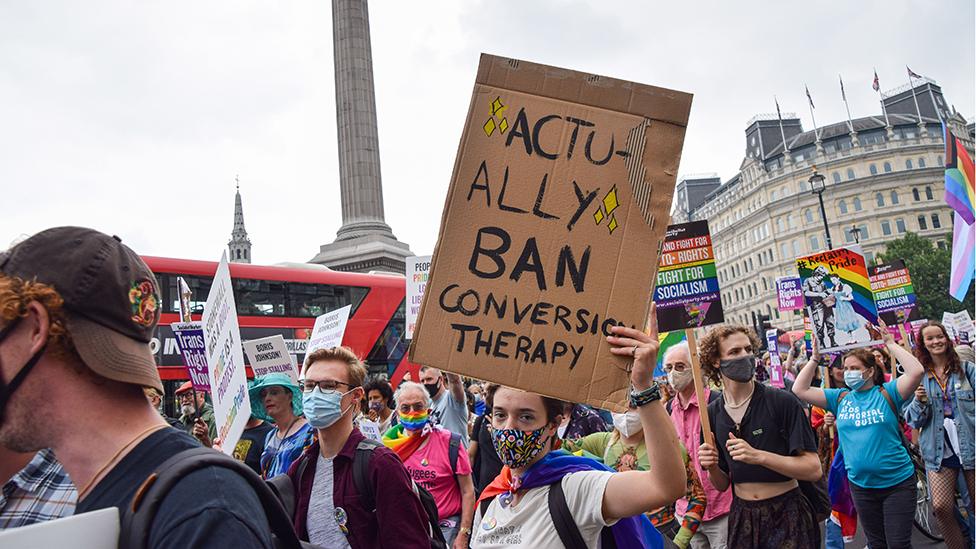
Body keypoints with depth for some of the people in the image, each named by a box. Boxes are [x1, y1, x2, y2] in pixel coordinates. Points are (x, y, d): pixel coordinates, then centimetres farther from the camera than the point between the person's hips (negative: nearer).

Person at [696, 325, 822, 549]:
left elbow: (813, 469, -18)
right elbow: (722, 485, 6)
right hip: (741, 516, 4)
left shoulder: (783, 402, -14)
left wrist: (758, 456, -29)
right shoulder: (712, 413, -2)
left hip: (786, 514, -4)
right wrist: (711, 467, -16)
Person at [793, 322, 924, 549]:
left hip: (898, 483, -4)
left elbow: (916, 371, -23)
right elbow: (799, 390, -2)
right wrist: (814, 359, -3)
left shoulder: (887, 393, -7)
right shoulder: (840, 398, 3)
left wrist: (891, 344, -18)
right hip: (861, 485, 4)